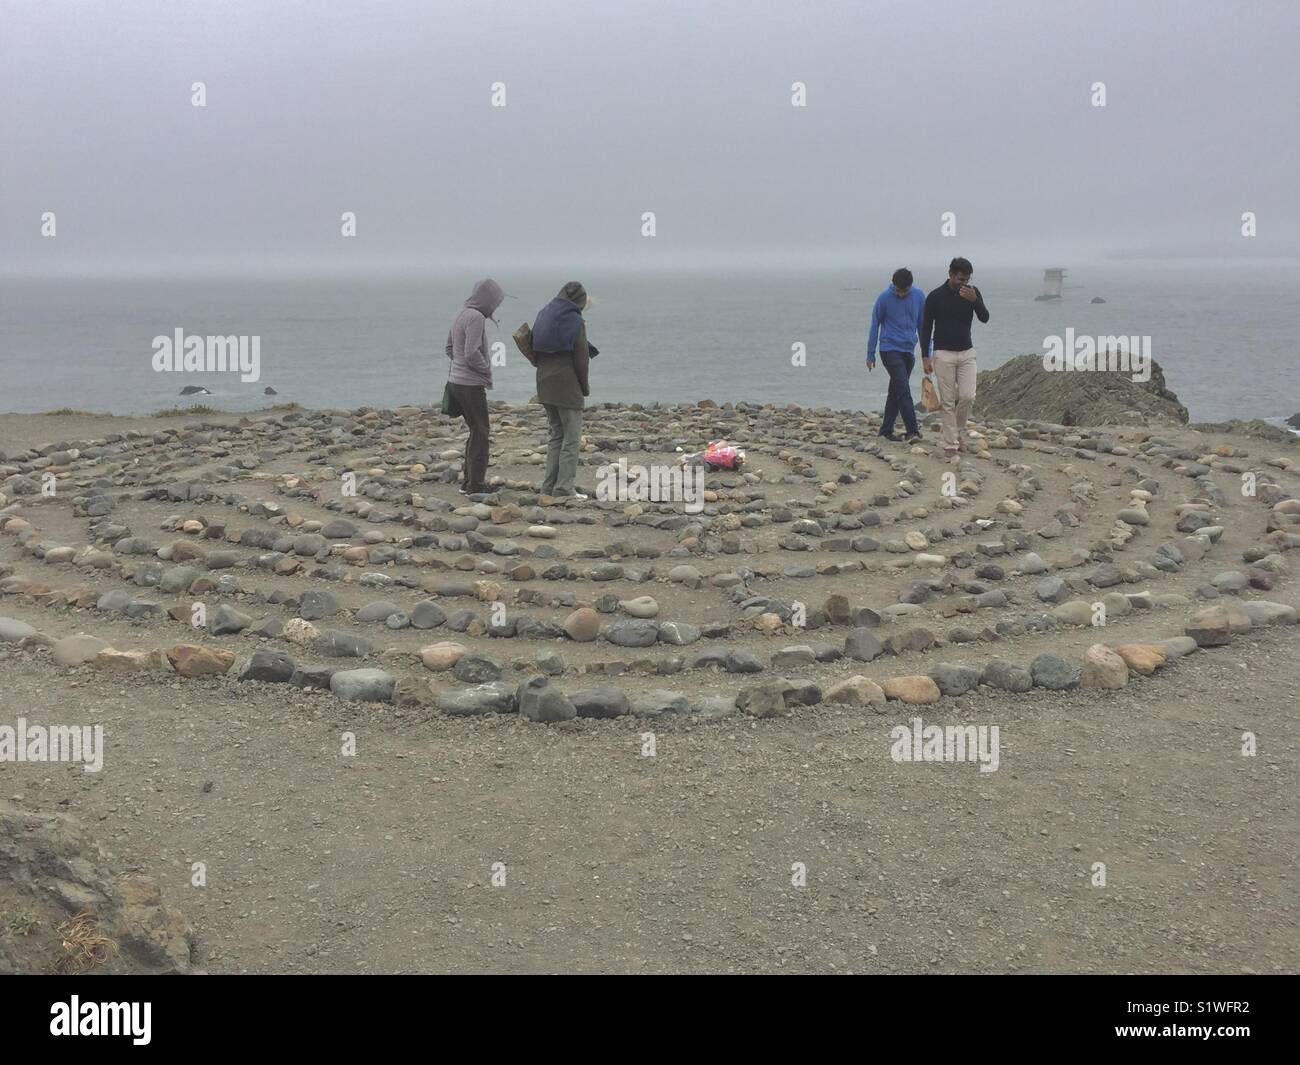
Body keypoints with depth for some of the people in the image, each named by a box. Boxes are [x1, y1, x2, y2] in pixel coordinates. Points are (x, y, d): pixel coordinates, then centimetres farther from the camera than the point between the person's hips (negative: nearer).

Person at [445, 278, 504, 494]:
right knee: (480, 432, -2)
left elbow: (449, 348, 20)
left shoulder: (462, 315, 12)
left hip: (456, 381, 9)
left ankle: (468, 481, 21)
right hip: (471, 384, -9)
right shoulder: (476, 317, -16)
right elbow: (471, 353, -24)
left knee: (476, 431, 17)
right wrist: (487, 371, -9)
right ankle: (475, 486, 1)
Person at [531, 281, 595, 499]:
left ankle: (549, 486, 15)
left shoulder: (543, 316, 10)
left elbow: (535, 351, 12)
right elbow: (581, 360, -10)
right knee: (571, 437, 0)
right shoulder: (575, 322, -11)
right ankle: (564, 488, -2)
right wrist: (585, 387, 1)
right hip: (568, 387, -7)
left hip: (545, 385, 7)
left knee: (556, 434, 16)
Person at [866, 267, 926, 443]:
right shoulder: (884, 298, -8)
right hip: (890, 350, -4)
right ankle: (912, 432, -17)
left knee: (895, 391, 11)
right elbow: (875, 326, 1)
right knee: (904, 390, -14)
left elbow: (922, 325, 10)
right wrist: (870, 355, 3)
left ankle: (886, 429, 20)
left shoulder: (919, 296, 2)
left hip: (908, 352, 4)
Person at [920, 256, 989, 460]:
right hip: (944, 354, -3)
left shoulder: (973, 292, 0)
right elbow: (926, 327, -4)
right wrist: (925, 356, -9)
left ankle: (959, 432, 19)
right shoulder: (935, 296, -8)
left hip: (967, 353, 3)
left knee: (968, 396, -8)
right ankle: (950, 446, 3)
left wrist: (974, 300, -28)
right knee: (948, 402, -3)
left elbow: (985, 318, -11)